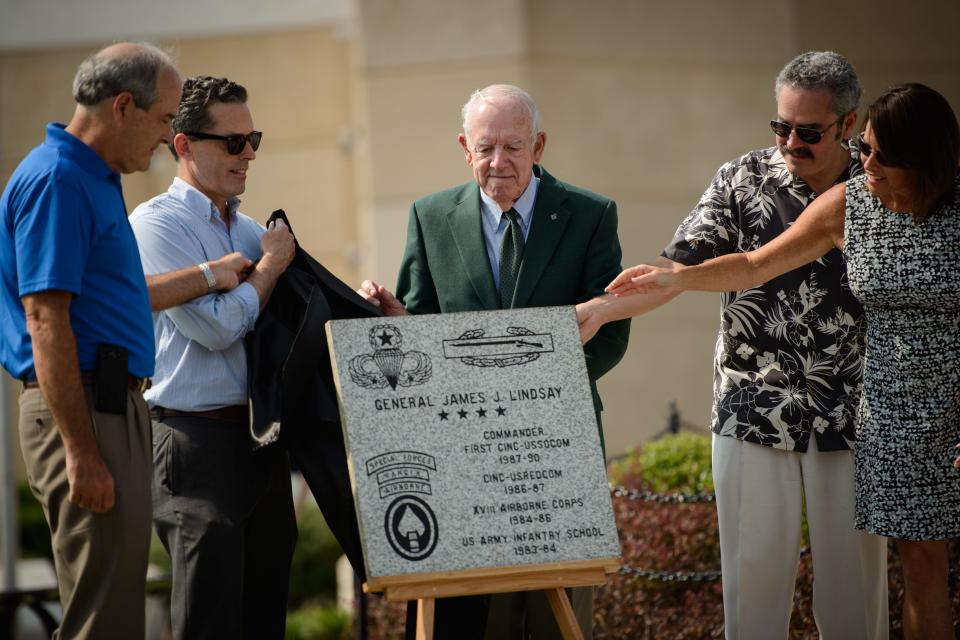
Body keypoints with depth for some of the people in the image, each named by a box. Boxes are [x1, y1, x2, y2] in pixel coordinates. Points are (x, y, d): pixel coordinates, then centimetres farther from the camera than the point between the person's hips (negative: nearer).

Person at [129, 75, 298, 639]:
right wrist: (271, 265, -4)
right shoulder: (158, 223, -8)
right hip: (199, 438, -8)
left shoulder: (251, 229, 16)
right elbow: (217, 326, -17)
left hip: (260, 436, 8)